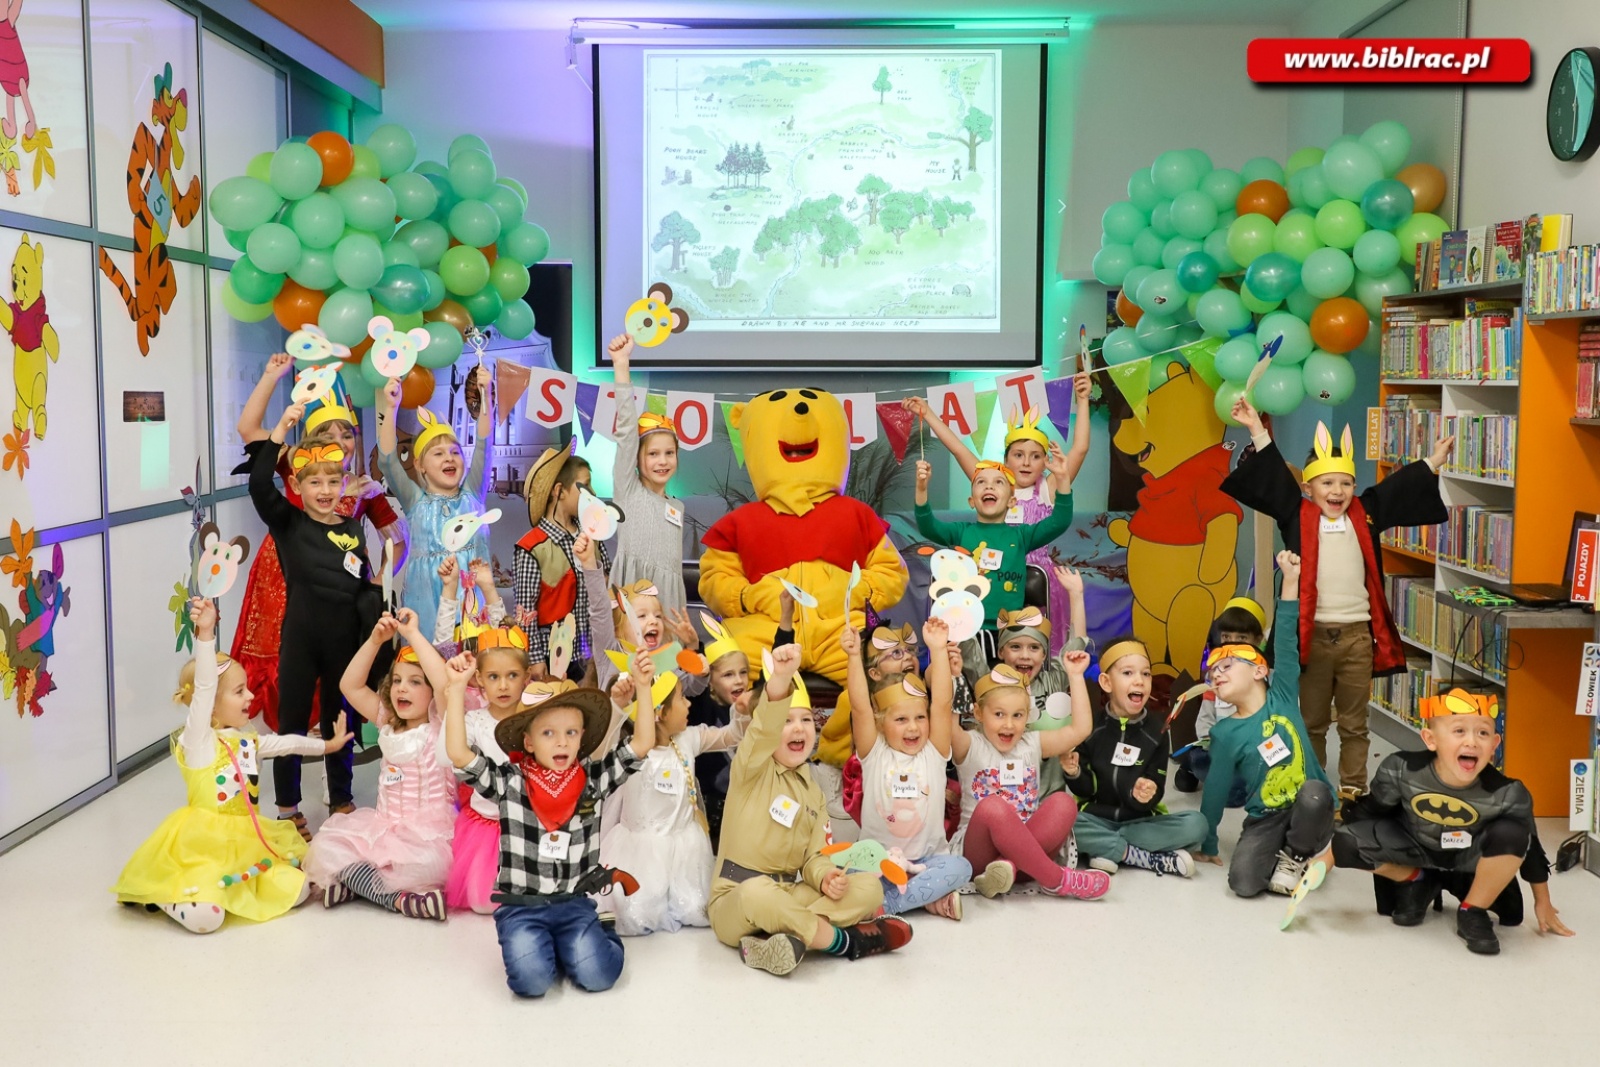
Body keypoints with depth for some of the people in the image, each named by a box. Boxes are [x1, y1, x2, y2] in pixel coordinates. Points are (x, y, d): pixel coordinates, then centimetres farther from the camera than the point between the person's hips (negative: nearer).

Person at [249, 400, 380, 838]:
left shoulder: (353, 530, 5)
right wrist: (281, 429, -26)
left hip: (344, 641, 3)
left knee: (339, 720, 16)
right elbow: (259, 484, -20)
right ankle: (288, 808, 21)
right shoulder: (287, 523, -4)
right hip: (300, 639, -3)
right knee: (293, 722, 8)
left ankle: (341, 799, 30)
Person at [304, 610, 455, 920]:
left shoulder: (440, 727, -7)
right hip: (384, 826, 6)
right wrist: (375, 641, -4)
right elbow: (349, 686, 8)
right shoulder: (389, 724, 10)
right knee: (325, 846, -15)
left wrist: (413, 635, -24)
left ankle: (354, 882, -16)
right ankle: (397, 897, -20)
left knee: (430, 865, -37)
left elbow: (447, 685, -28)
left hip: (429, 833, -6)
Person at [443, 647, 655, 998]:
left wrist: (642, 688, -12)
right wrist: (458, 686, -20)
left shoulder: (594, 780, 1)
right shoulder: (509, 782, -6)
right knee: (531, 979, -23)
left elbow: (642, 745, -3)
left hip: (576, 904, 2)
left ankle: (598, 939, 17)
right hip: (520, 906, -1)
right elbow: (458, 753, -17)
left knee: (596, 975, -17)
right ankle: (531, 944, 11)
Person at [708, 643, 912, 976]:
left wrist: (825, 876, -16)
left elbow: (812, 856, 10)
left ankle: (788, 938, -31)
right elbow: (763, 727, -28)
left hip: (788, 896, 6)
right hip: (735, 901, -6)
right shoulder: (753, 771, -5)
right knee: (758, 893, -42)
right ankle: (845, 941, -21)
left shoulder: (812, 792, 15)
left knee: (869, 886, -13)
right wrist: (780, 676, -47)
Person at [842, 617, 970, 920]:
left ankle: (887, 903, -26)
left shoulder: (933, 754, 2)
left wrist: (938, 650, -19)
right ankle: (930, 898, -24)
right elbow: (860, 708, -13)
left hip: (927, 859, 1)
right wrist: (855, 657, -23)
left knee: (960, 867, -29)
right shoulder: (875, 755, 1)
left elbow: (941, 704, -11)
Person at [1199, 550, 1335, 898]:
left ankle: (1297, 854, -5)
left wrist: (1291, 580, -16)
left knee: (1313, 791, -35)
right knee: (1243, 881, -27)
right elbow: (1215, 791, 2)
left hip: (1309, 810, 2)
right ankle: (1284, 857, 6)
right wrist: (1207, 845, 6)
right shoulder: (1225, 734, -3)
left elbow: (1286, 642, -9)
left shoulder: (1282, 698, -1)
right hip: (1265, 819, -2)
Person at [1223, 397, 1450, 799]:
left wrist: (1434, 461, 13)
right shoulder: (1298, 516, 0)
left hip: (1357, 633, 2)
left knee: (1354, 723, 9)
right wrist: (1258, 431, -9)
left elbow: (1400, 487, 13)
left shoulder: (1365, 514, 7)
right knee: (1312, 720, 12)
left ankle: (1352, 790, 17)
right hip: (1313, 633, -2)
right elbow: (1273, 477, -4)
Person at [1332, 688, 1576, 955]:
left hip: (1470, 863, -1)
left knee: (1510, 835, -33)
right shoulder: (1400, 771, -28)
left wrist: (1542, 903, 5)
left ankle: (1473, 913, -7)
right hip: (1415, 849, 1)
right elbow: (1367, 812, -10)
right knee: (1346, 842, -24)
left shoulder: (1508, 794, -28)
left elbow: (1529, 846, -9)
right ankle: (1416, 882, 7)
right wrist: (1328, 857, -2)